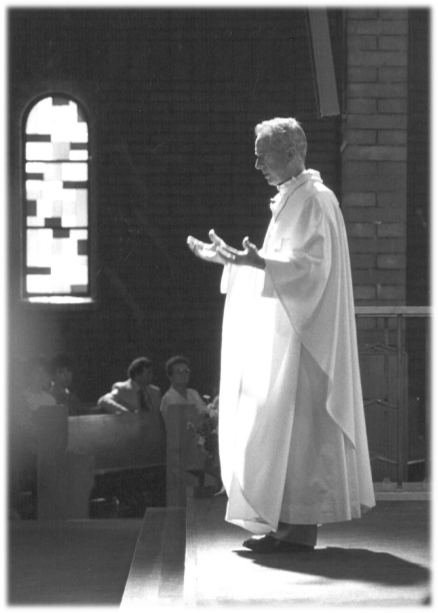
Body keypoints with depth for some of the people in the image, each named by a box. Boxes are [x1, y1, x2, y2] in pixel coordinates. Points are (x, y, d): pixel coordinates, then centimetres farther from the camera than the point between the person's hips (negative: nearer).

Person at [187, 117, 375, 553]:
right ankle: (292, 524, 13)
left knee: (293, 421, -9)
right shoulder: (292, 200, 17)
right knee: (289, 424, 9)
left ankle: (299, 528, -4)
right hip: (282, 334, 10)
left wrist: (258, 262, -35)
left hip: (300, 334, -10)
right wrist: (231, 258, 21)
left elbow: (309, 265, -22)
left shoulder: (313, 201, -12)